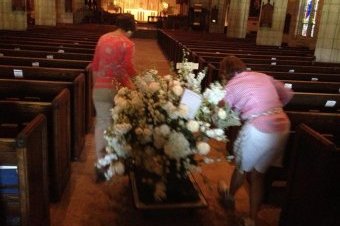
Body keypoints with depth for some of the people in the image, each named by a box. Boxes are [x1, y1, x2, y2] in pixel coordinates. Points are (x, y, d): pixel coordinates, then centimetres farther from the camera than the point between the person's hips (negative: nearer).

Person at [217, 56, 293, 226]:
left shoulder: (231, 86, 0)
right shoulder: (263, 76, 14)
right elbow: (288, 95, 19)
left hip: (258, 130, -6)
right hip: (283, 128, 6)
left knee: (242, 167, 22)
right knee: (258, 173, 19)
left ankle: (230, 196, 49)